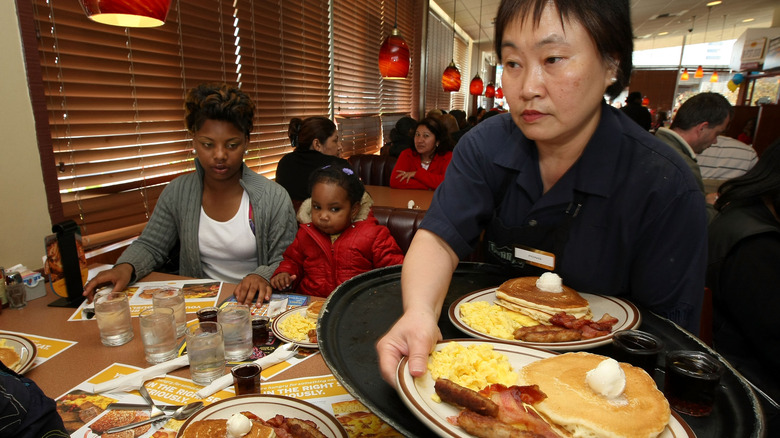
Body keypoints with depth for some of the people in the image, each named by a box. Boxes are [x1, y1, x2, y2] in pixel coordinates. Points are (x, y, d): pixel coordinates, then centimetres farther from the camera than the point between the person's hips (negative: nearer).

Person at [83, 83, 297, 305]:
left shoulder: (274, 198, -5)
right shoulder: (177, 192, 7)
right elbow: (150, 246, 14)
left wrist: (262, 276, -25)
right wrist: (125, 267, -7)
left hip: (253, 305, -3)